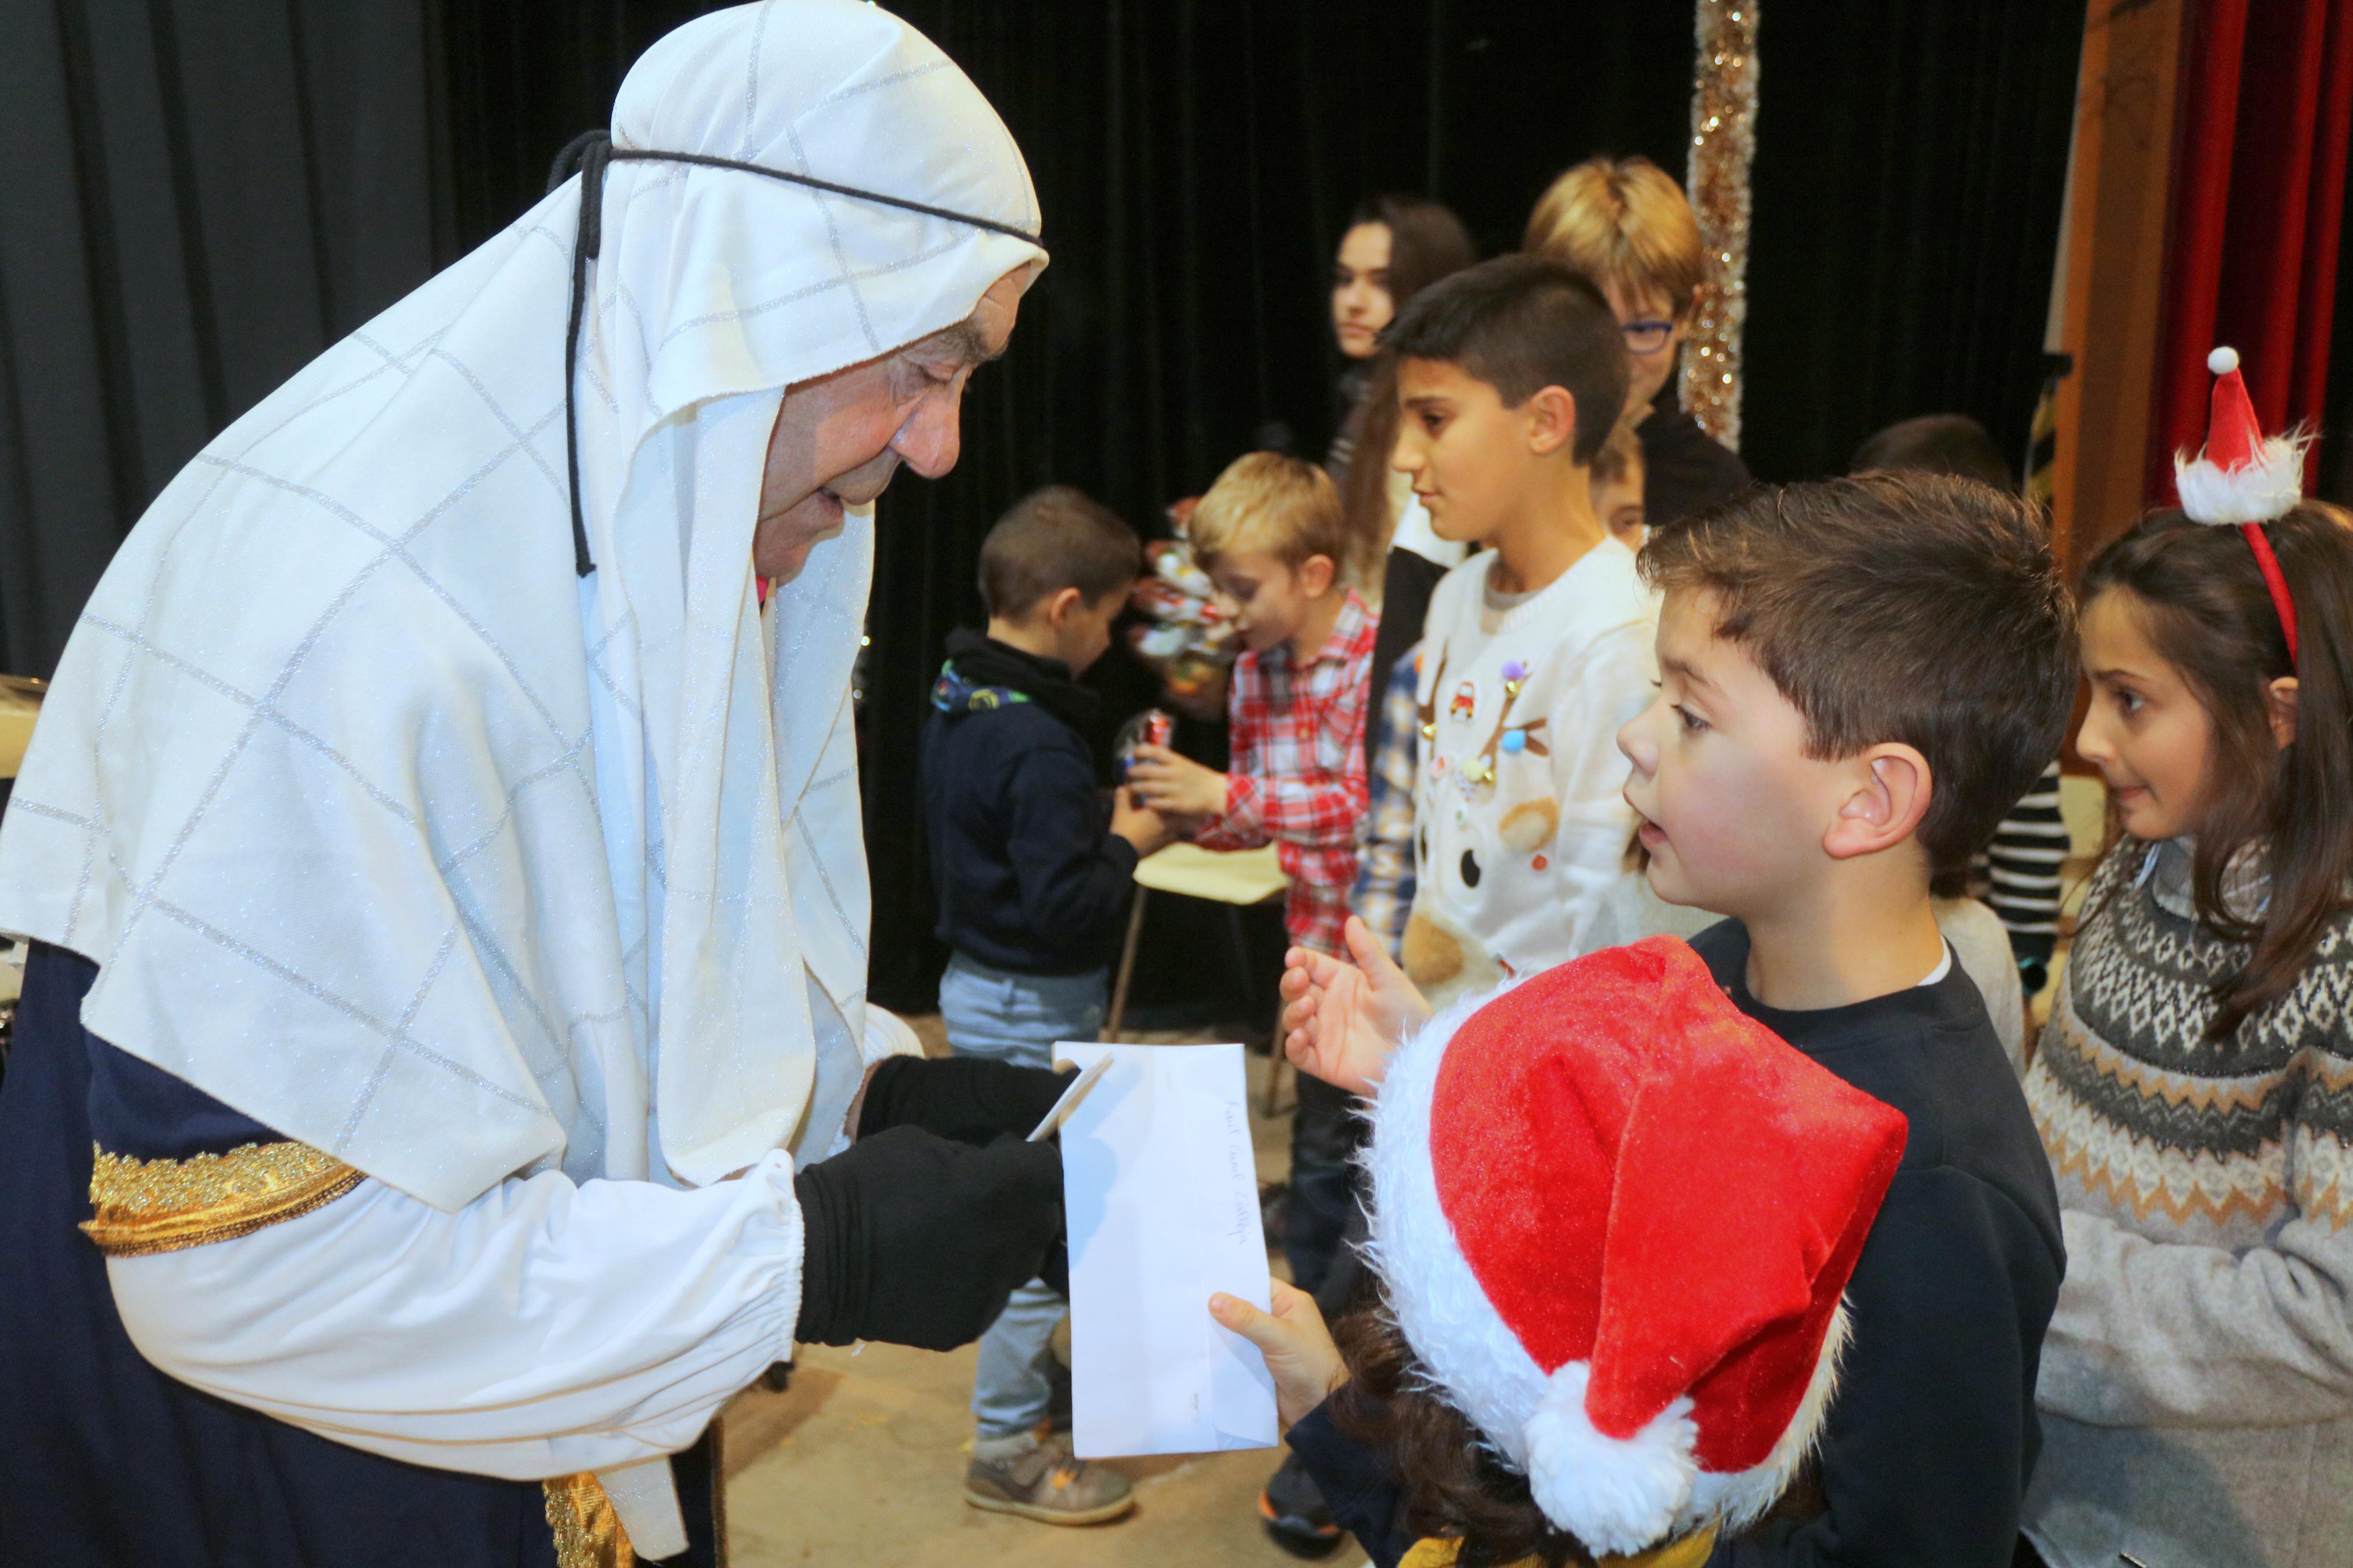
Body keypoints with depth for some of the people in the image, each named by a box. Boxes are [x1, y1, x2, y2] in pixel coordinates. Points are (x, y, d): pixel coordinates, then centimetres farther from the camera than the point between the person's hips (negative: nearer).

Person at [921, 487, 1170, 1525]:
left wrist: (1100, 819, 4)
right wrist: (1127, 843, -12)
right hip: (1034, 1009, -10)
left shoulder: (955, 703, 3)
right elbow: (1063, 905, -27)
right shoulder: (1040, 748, -26)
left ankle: (1026, 1370, 39)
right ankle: (1008, 1448, 13)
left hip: (979, 982, 10)